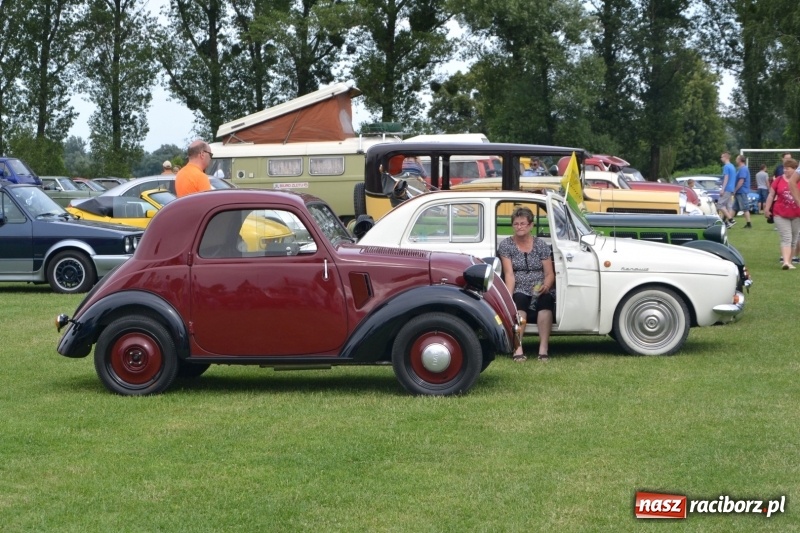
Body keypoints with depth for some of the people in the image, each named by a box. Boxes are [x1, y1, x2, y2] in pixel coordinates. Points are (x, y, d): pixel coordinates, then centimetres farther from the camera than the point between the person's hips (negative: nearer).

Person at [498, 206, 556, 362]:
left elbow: (550, 274, 4)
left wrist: (546, 286, -19)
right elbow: (509, 274, -6)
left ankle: (543, 349, -38)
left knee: (546, 300, -33)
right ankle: (518, 349, -44)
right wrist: (509, 295, -22)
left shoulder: (541, 245, 8)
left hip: (540, 291, 1)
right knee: (519, 300, -36)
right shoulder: (506, 245, 4)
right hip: (519, 291, -1)